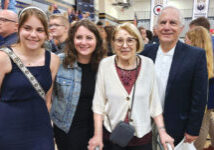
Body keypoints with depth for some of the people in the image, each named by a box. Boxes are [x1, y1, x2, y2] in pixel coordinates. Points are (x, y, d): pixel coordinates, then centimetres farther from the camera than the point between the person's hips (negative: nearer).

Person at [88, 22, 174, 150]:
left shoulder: (148, 64, -8)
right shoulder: (105, 64, -9)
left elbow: (154, 102, -2)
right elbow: (99, 103, -5)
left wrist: (162, 132, -3)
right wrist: (97, 135, -7)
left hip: (142, 136, 1)